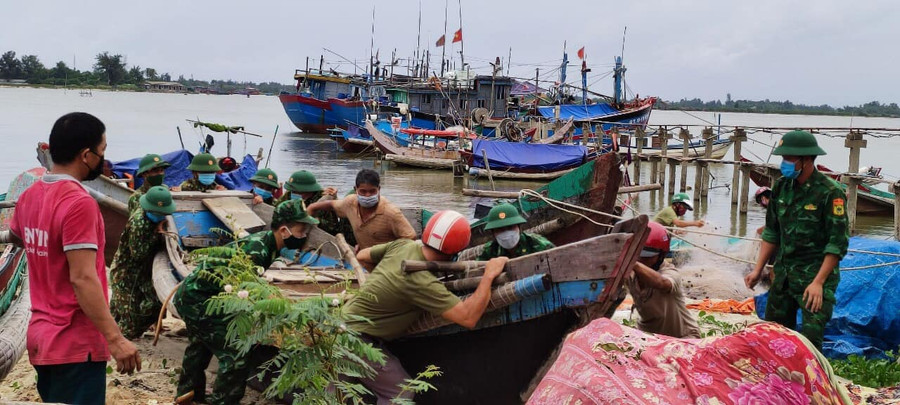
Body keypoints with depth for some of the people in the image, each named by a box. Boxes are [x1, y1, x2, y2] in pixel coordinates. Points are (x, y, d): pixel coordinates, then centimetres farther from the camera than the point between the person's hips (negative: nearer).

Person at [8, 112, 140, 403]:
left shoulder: (30, 195, 6)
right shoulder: (79, 203, -21)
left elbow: (16, 237, 27)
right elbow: (83, 279, -26)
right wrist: (115, 339, -25)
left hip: (41, 336, 9)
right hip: (76, 344, -9)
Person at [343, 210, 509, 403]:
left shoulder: (402, 245, -7)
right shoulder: (422, 282, -30)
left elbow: (361, 255, 10)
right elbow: (468, 318, -34)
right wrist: (489, 275, -28)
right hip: (356, 336, -9)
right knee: (400, 393, -1)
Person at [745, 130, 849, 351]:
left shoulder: (830, 192, -14)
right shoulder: (781, 187, 5)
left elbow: (837, 243, -15)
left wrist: (818, 282, -20)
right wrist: (758, 270, 10)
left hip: (816, 275, -6)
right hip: (784, 272, 7)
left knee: (810, 340, -10)